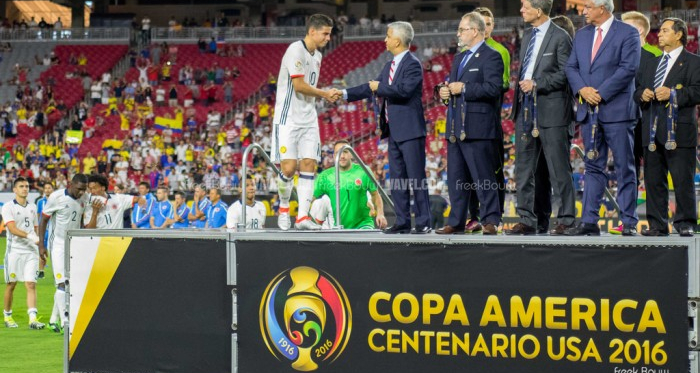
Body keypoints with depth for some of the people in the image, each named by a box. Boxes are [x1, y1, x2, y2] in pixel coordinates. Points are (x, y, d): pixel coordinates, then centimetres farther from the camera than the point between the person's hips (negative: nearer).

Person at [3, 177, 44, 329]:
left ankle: (33, 319, -18)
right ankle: (7, 315, 23)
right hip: (14, 250, -3)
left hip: (31, 251, 3)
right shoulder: (8, 207, -5)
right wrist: (28, 236, -29)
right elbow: (12, 228, -17)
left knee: (31, 284, -8)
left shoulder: (32, 207, 13)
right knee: (11, 284, 6)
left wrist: (37, 241, 17)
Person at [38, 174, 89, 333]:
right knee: (62, 283, -12)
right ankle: (64, 322, -15)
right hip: (58, 244, -5)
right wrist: (41, 245, -9)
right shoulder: (57, 197, -14)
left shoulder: (84, 198, 1)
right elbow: (44, 220, -6)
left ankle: (54, 320, 15)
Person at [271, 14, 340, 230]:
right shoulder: (296, 50, -13)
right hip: (288, 119, -8)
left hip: (308, 120, 8)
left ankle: (302, 217, -2)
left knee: (309, 165, -2)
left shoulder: (317, 56, 14)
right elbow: (299, 85, -19)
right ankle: (284, 208, 15)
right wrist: (325, 94, -9)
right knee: (289, 168, -10)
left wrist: (328, 96, 1)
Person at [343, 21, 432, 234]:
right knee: (397, 178, 9)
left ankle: (423, 223, -4)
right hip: (394, 131, 9)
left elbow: (405, 89, -26)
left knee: (416, 176, -7)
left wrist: (379, 87, -14)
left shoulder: (413, 64, -12)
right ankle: (402, 222, 13)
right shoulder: (390, 66, 16)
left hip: (410, 130, -9)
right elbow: (373, 88, 20)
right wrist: (346, 94, 16)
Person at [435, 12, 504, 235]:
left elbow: (493, 88, -19)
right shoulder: (459, 58, 22)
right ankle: (456, 222, 13)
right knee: (456, 179, 9)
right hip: (456, 128, 9)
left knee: (484, 178, -6)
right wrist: (445, 91, 6)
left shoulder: (491, 57, -7)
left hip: (477, 129, -9)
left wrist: (463, 89, -17)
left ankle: (491, 221, -3)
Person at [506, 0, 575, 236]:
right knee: (523, 169, 8)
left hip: (550, 110, -8)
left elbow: (566, 73, -13)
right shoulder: (527, 36, 17)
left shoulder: (560, 37, -8)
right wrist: (522, 87, 12)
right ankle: (527, 220, 13)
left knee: (559, 170, -3)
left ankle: (566, 220, 2)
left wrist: (536, 84, -16)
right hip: (526, 110, 8)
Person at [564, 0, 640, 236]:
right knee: (593, 167, 6)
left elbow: (628, 68, -13)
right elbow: (571, 67, 12)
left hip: (617, 110, -6)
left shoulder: (627, 34, -4)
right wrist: (582, 89, -8)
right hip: (589, 111, 6)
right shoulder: (581, 35, 15)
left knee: (624, 169, -2)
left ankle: (629, 223, 0)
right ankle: (589, 221, 6)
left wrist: (601, 93, -15)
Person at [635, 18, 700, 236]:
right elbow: (637, 91, 25)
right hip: (652, 132, 6)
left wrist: (673, 94, -19)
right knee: (653, 180, 6)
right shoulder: (651, 65, 23)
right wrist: (642, 94, 3)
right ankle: (657, 224, 11)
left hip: (679, 130, -6)